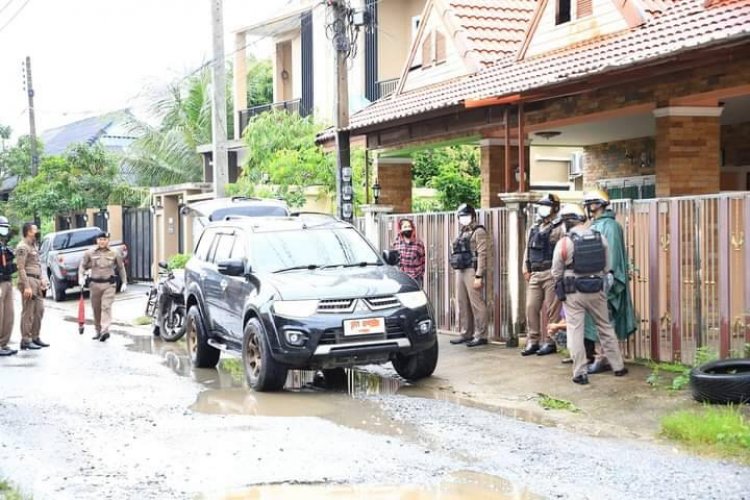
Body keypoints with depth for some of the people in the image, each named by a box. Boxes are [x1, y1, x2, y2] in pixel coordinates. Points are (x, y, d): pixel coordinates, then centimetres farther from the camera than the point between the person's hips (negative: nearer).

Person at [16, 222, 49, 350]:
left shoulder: (33, 246, 18)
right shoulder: (22, 247, -11)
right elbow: (21, 268, -17)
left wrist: (42, 279, 15)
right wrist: (26, 286, -21)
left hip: (37, 281, 9)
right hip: (28, 281, -9)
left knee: (39, 310, 11)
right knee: (28, 312, -7)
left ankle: (35, 337, 19)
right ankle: (26, 341, -3)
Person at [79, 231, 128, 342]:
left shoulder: (114, 254, 5)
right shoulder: (90, 253, 5)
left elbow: (121, 268, 13)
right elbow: (82, 266, 8)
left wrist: (124, 282, 9)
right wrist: (81, 277, -9)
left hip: (109, 284, -2)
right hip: (95, 284, 2)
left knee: (106, 307, -15)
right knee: (96, 309, 8)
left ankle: (105, 330, -24)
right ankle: (98, 331, 20)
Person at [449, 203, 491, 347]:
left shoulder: (478, 232, -5)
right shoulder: (462, 233, 20)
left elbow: (482, 254, -13)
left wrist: (479, 276, -18)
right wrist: (457, 271, 16)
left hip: (472, 271, -9)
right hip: (460, 271, 9)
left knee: (476, 304, -7)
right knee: (463, 304, 11)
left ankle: (481, 335, -5)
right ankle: (466, 334, 18)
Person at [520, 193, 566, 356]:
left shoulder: (559, 228, -4)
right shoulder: (534, 228, 18)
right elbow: (527, 250, 22)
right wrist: (526, 269, 14)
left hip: (551, 274, -7)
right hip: (535, 274, 7)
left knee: (552, 309, -3)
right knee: (531, 307, 4)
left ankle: (550, 342, 4)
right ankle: (533, 341, 10)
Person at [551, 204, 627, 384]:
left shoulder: (564, 243, -11)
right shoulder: (600, 238, -1)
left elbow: (556, 273, -4)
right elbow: (607, 267, 4)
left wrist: (561, 287, 16)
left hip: (573, 293, -4)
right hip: (597, 290, 4)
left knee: (575, 331, 2)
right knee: (605, 328, 16)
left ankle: (580, 373, 2)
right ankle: (618, 366, 23)